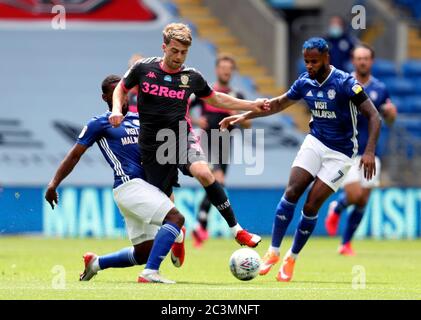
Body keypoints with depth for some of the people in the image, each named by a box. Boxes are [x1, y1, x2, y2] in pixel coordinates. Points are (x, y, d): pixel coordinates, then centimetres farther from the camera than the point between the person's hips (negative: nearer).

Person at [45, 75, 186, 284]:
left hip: (142, 186, 8)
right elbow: (75, 155, 2)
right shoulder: (99, 124, 3)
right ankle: (150, 273, -32)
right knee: (175, 218, -25)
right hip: (129, 185, -8)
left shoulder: (138, 120, 20)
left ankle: (95, 263, 28)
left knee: (143, 253, 9)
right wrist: (54, 184, -5)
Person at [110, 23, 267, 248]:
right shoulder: (144, 68, -2)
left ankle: (237, 230, -24)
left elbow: (216, 99, 18)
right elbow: (121, 89, 15)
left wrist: (251, 105, 12)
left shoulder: (192, 77, 2)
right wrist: (117, 110, -5)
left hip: (182, 138, 0)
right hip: (152, 143, 0)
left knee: (203, 172, -30)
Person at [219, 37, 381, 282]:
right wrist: (244, 116, 7)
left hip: (340, 153, -4)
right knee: (292, 192, -12)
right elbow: (279, 104, 13)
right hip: (315, 142, 4)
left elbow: (374, 116, -20)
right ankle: (273, 252, -3)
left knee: (311, 206, -8)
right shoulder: (305, 82, -3)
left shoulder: (345, 83, -20)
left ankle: (292, 259, 9)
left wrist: (370, 152, -31)